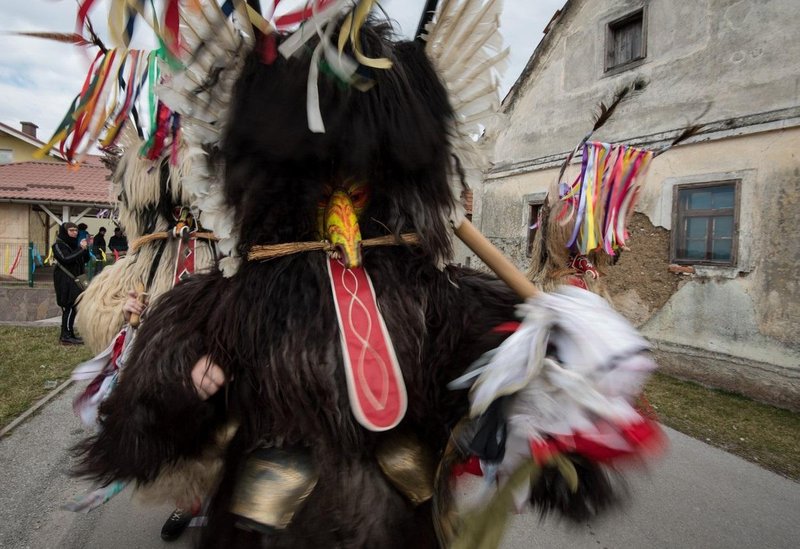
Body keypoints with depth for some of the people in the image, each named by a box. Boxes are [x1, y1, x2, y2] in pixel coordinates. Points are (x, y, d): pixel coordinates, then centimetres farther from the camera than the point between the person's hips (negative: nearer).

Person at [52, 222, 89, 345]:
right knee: (69, 307, -12)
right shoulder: (58, 245, -6)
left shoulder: (75, 244, 14)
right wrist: (80, 249, -21)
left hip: (74, 279, 7)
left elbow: (85, 259, 11)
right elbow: (66, 259, -21)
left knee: (72, 307, 7)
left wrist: (86, 248, -4)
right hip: (65, 280, -7)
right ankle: (66, 336, -9)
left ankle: (68, 334, 13)